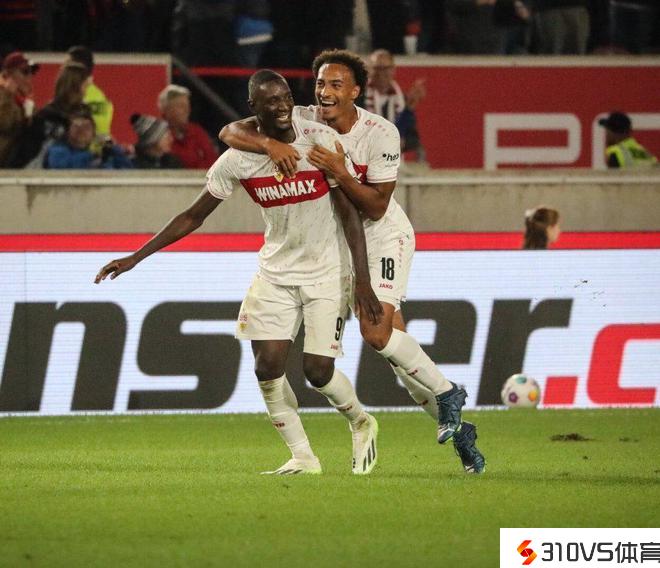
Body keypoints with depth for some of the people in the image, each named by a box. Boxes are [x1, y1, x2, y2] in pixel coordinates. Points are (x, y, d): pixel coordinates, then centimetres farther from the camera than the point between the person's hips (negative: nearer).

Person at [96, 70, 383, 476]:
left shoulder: (321, 142, -15)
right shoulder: (238, 160, -8)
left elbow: (350, 213, -12)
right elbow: (194, 217, 1)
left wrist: (363, 282, -18)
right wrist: (136, 258, -2)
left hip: (327, 272, -3)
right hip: (276, 271, 3)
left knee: (318, 369, -10)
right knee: (268, 366, -10)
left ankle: (362, 424, 22)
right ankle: (303, 457, 5)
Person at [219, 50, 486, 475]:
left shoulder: (381, 134, -20)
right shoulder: (302, 122, -12)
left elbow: (377, 207, -21)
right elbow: (230, 132, -18)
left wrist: (339, 172, -34)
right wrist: (269, 144, -37)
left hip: (383, 236, -4)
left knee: (376, 331, -24)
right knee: (394, 339, 2)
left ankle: (446, 393, -1)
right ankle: (455, 428, 14)